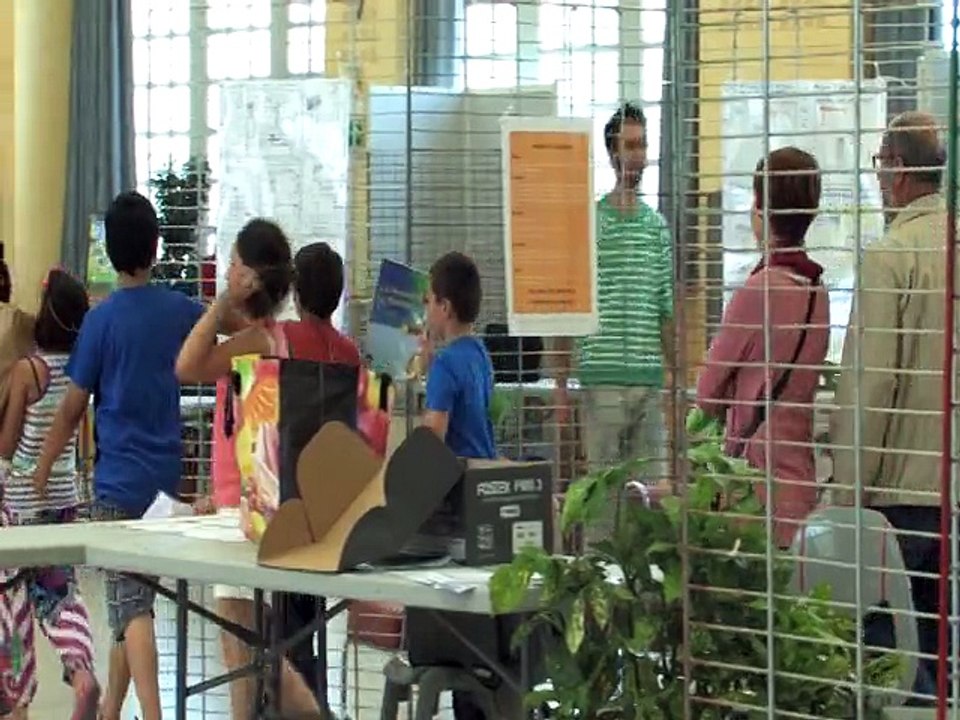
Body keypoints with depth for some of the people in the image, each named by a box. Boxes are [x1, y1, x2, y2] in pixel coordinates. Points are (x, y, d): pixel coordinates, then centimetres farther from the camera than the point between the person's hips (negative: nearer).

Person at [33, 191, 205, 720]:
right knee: (133, 600, 17)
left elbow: (72, 408, -4)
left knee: (130, 604, -10)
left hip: (118, 483, -5)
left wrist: (42, 471, 8)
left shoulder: (102, 320, -9)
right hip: (168, 478, 5)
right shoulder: (184, 312, 1)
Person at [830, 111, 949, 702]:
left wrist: (849, 485, -9)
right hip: (950, 471, 6)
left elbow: (866, 381, -15)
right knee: (938, 615, 12)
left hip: (909, 476, -6)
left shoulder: (891, 255, -13)